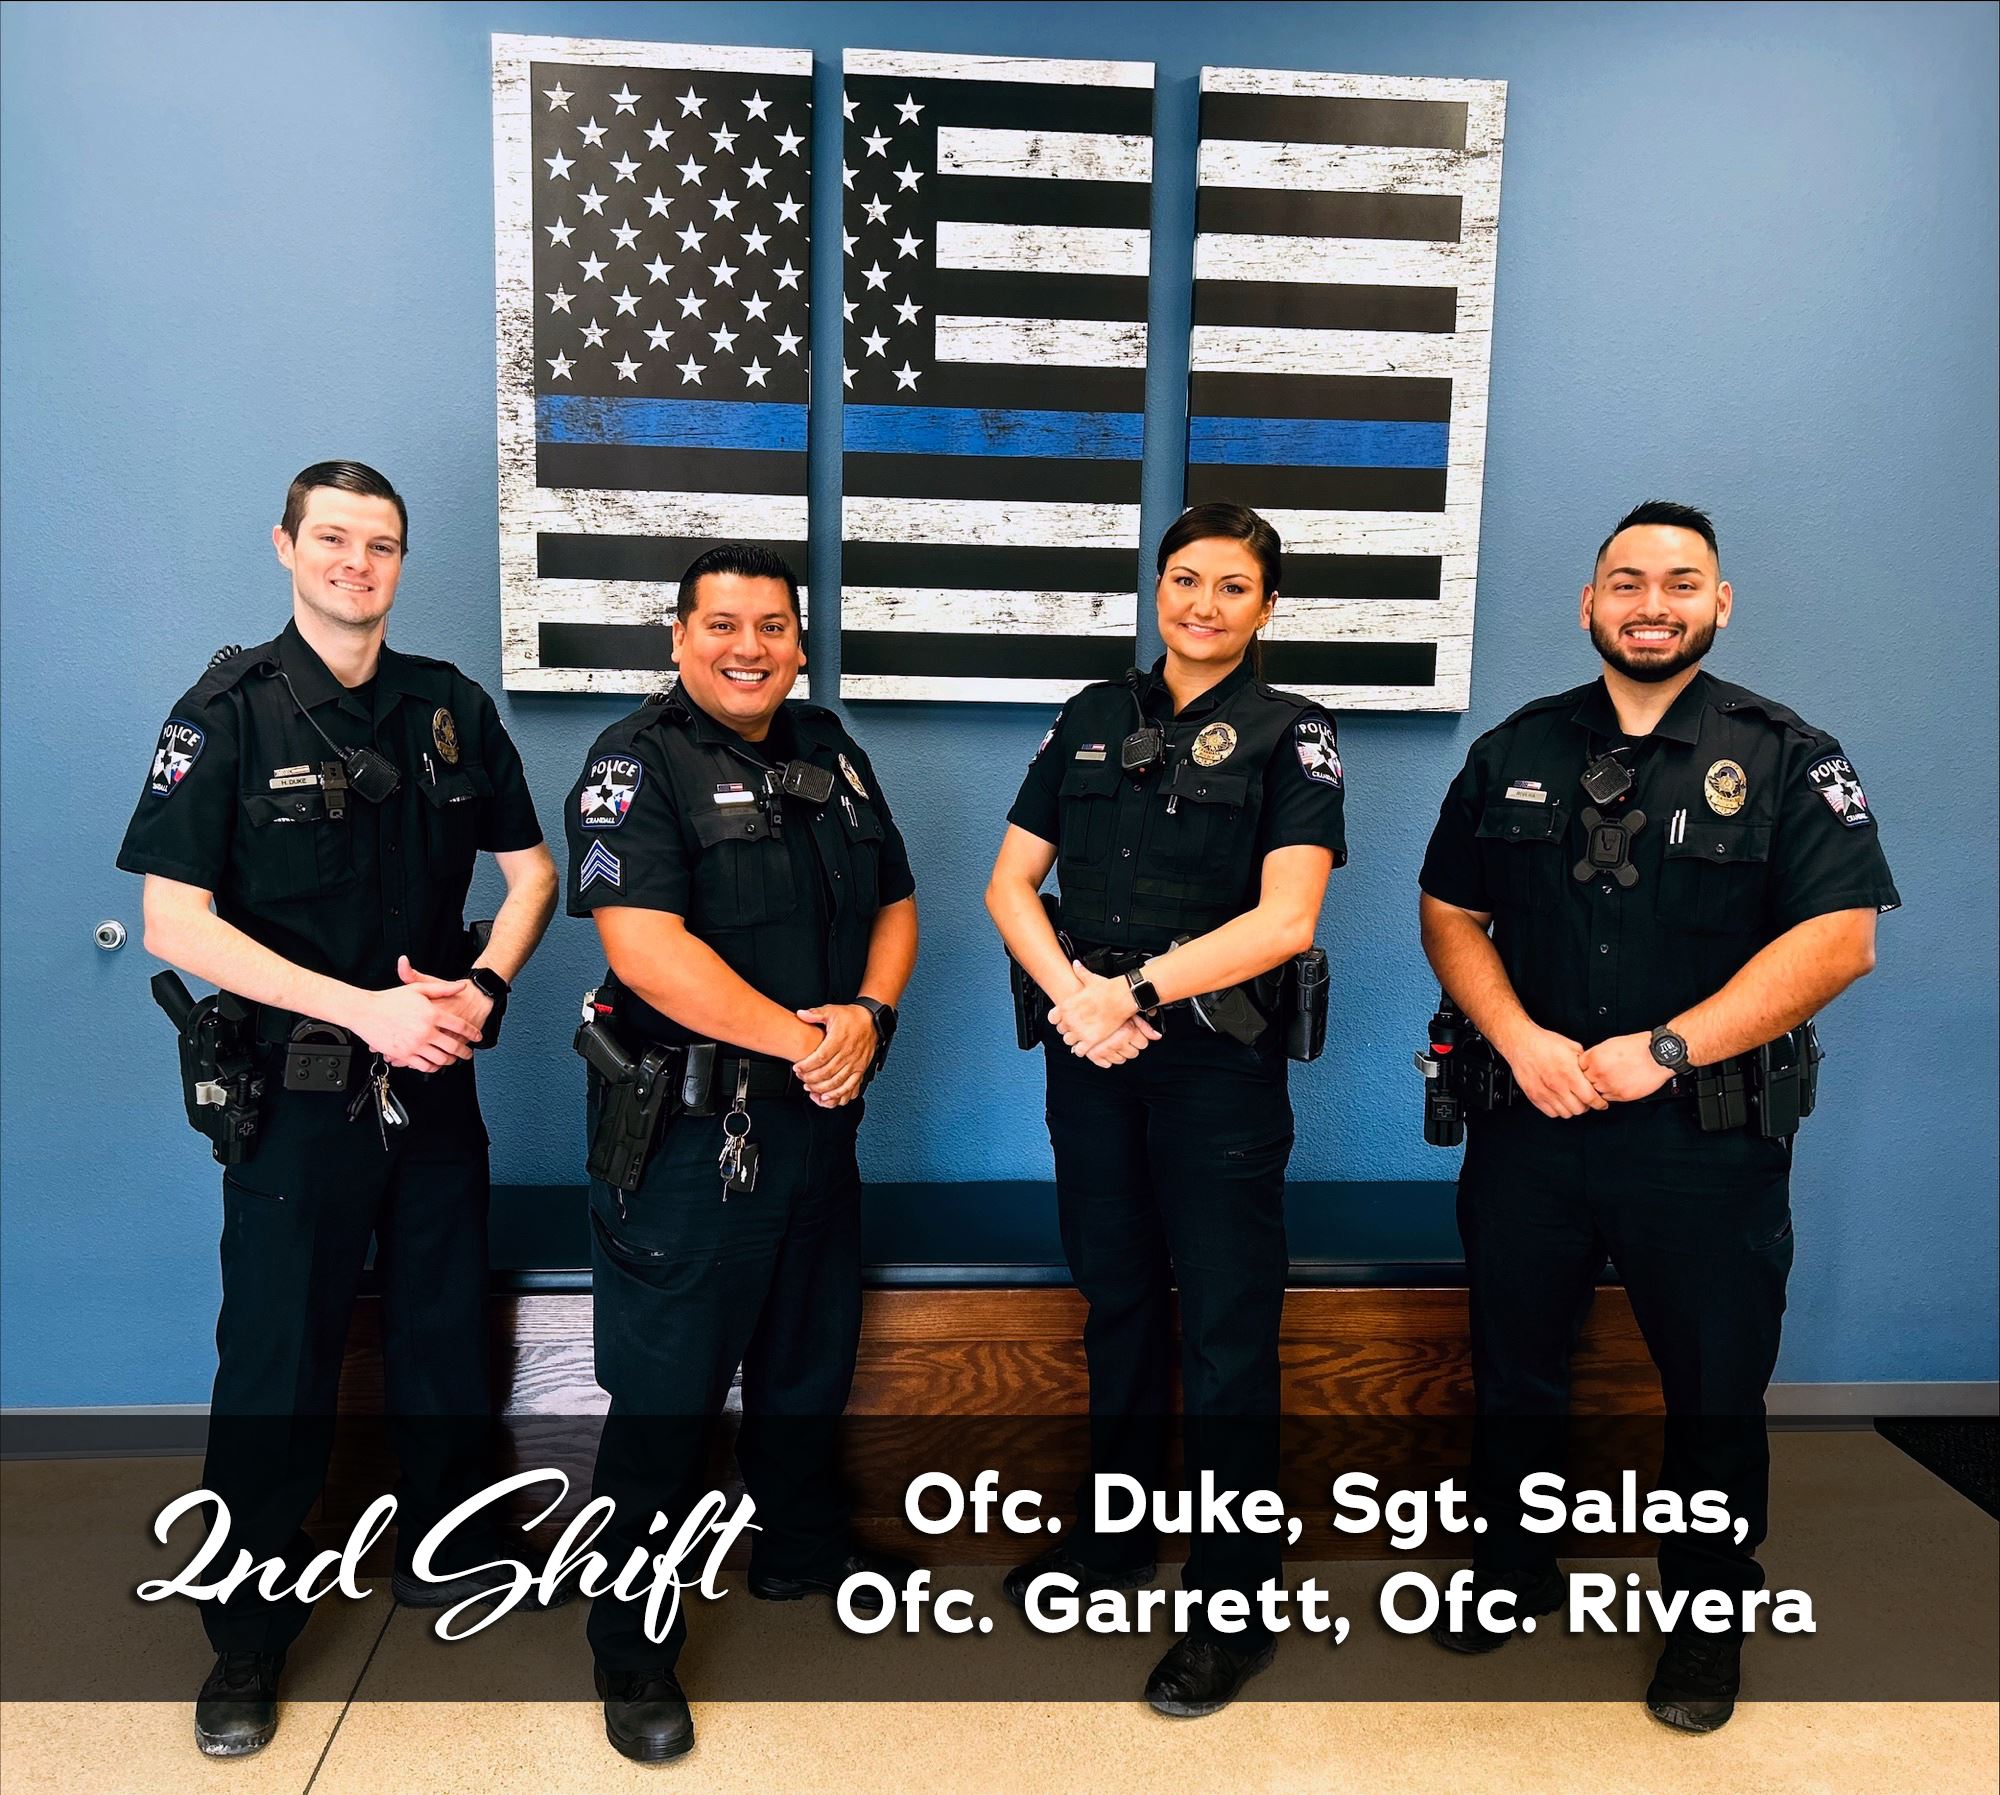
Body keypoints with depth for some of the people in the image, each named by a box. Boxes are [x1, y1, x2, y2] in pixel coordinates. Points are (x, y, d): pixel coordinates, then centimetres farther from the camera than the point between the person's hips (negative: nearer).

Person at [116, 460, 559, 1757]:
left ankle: (442, 1553, 38)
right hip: (298, 1097, -3)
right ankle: (254, 1629, 28)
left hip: (436, 1088, 4)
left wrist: (483, 986, -9)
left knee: (447, 1337, 16)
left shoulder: (451, 708, 3)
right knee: (279, 1361, 8)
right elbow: (174, 921, -14)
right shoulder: (231, 712, -7)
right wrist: (364, 1008, -20)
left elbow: (530, 868, 9)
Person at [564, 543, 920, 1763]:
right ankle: (633, 1646, 22)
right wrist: (798, 1035, -20)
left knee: (812, 1354, 22)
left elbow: (895, 903, 11)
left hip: (817, 1118, 7)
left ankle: (803, 1549, 44)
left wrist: (869, 1014, -9)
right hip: (688, 1133, -6)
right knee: (667, 1390, 4)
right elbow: (647, 945, -23)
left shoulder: (833, 754, 9)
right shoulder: (637, 762, -11)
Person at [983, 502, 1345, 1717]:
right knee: (1117, 1302, 18)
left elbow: (1284, 918, -16)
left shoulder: (1291, 735, -4)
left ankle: (1237, 1604, 21)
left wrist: (1134, 992, -18)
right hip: (1090, 1063, 4)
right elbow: (1012, 882, 4)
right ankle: (1116, 1532, 38)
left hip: (1219, 1066, -4)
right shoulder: (1092, 721, 8)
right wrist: (1073, 994, -13)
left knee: (1227, 1334, 5)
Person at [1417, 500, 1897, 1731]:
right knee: (1513, 1370, 16)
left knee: (1717, 1392, 13)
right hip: (1528, 1123, 3)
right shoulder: (1515, 753, 6)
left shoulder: (1788, 758, -3)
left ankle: (1709, 1620, 36)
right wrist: (1520, 1041, -12)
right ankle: (1515, 1570, 38)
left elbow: (1839, 938, -12)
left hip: (1708, 1139, -2)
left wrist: (1663, 1049, -19)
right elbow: (1451, 916, 5)